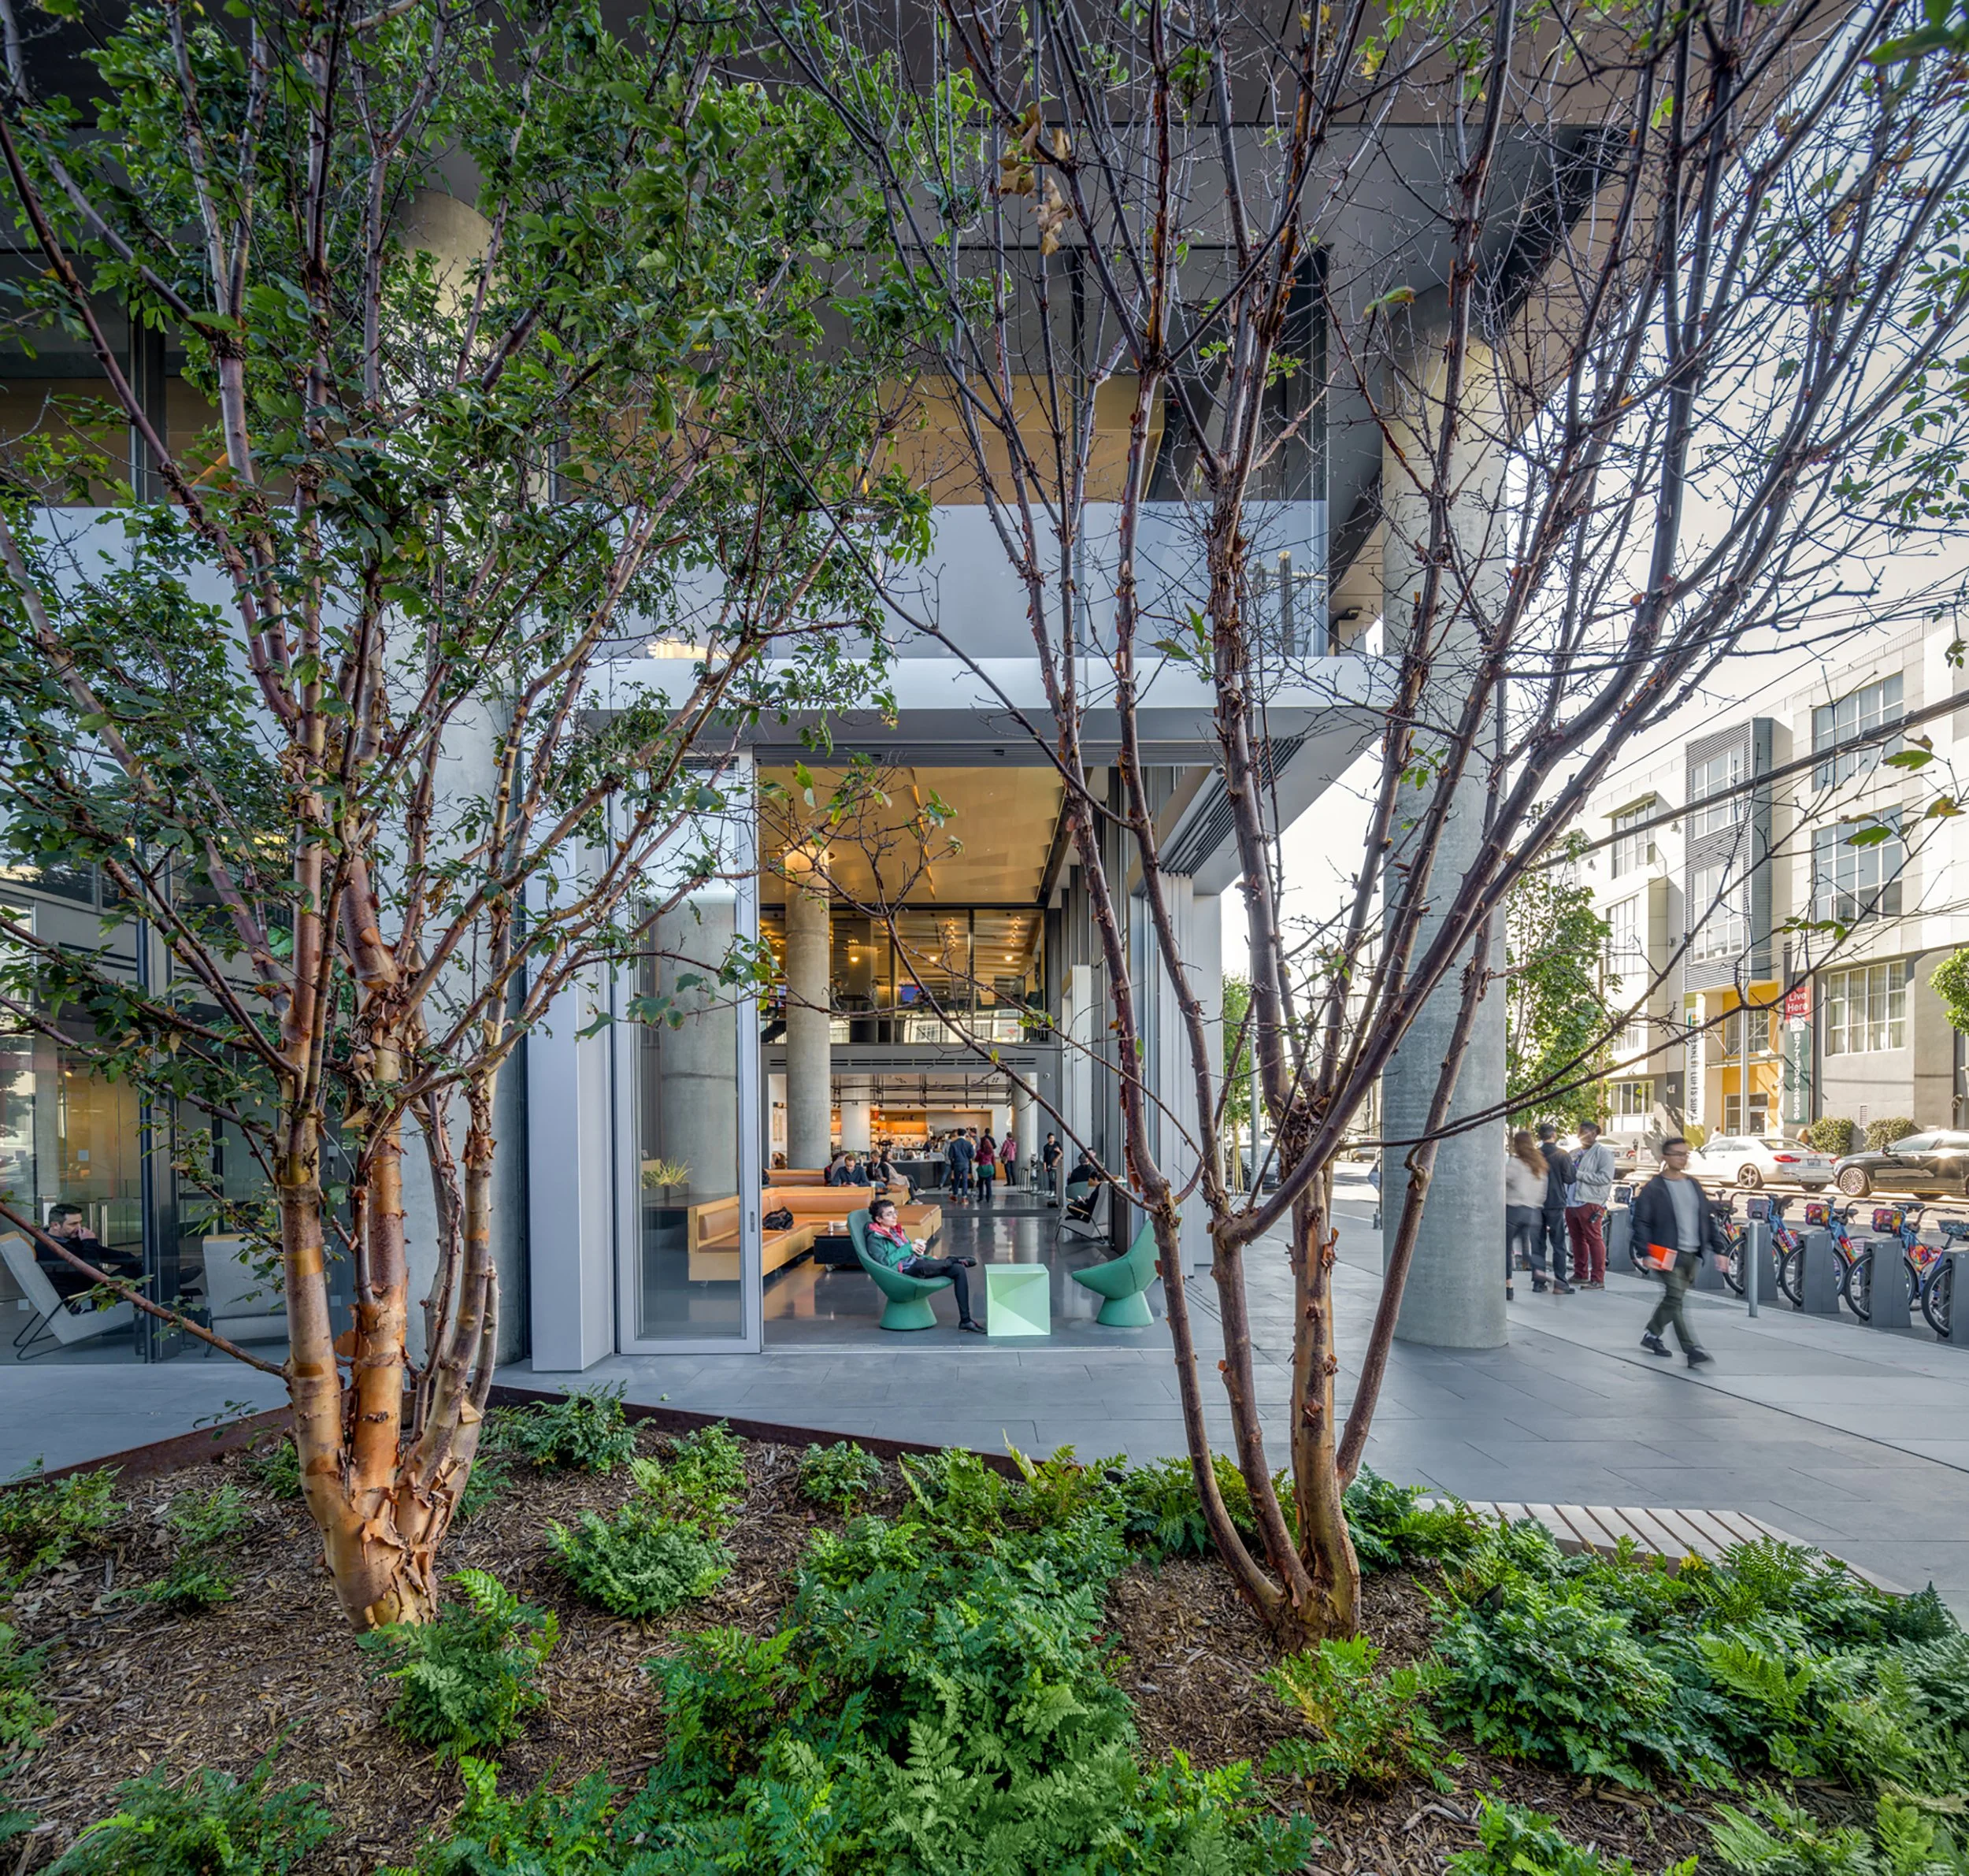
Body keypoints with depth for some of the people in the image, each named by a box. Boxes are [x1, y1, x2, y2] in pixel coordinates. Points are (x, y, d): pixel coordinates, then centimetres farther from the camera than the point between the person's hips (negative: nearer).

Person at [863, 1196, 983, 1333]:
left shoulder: (898, 1231, 23)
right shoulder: (874, 1238, -1)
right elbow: (885, 1262, -17)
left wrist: (930, 1259, 9)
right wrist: (908, 1248, -15)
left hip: (918, 1267, 8)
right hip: (903, 1273, -8)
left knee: (958, 1269, -12)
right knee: (920, 1265, -43)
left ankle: (966, 1320, -12)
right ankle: (954, 1260, -10)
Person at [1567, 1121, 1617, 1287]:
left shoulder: (1603, 1152, -4)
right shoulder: (1578, 1153, 19)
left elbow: (1606, 1177, -16)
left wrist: (1579, 1174, -15)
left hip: (1590, 1202, -8)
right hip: (1573, 1201, 8)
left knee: (1594, 1239, -5)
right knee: (1577, 1239, 12)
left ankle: (1598, 1279, -2)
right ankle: (1580, 1274, 21)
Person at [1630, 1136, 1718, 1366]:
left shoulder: (1694, 1185, 13)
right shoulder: (1653, 1189, -6)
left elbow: (1709, 1219, 17)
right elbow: (1641, 1222, -9)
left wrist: (1718, 1249, 11)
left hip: (1693, 1254, 7)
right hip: (1670, 1253, -7)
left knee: (1673, 1299, 14)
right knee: (1675, 1300, -12)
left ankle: (1651, 1334, 31)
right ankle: (1692, 1350, -13)